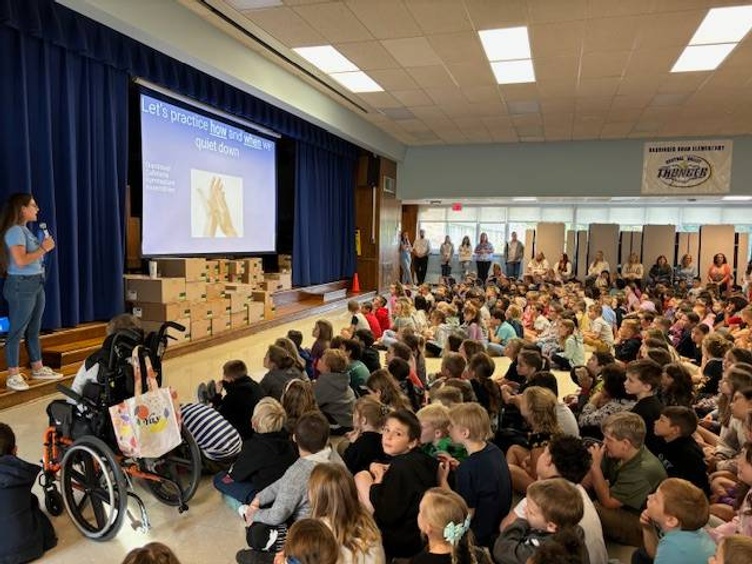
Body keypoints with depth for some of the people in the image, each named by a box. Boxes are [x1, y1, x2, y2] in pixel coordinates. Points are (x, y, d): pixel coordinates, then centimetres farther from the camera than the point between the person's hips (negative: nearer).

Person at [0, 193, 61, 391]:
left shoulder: (26, 231, 14)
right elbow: (20, 261, -23)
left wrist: (44, 247, 7)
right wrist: (44, 248, -15)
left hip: (36, 284, 10)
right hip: (21, 285, -10)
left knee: (33, 329, 16)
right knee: (17, 331, -2)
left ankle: (38, 368, 25)